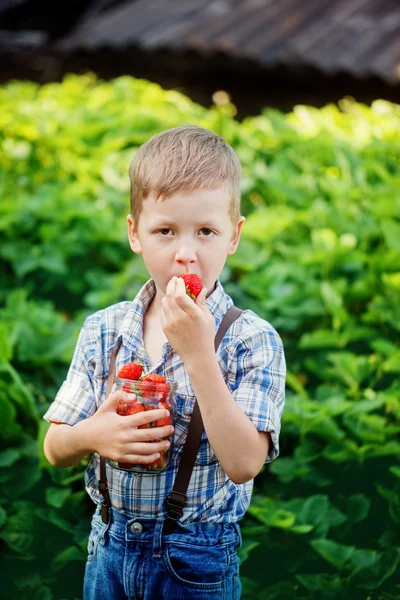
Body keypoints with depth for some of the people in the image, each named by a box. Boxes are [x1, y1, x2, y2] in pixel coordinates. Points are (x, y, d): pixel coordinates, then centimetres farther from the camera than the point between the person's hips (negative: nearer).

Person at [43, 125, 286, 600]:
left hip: (198, 562, -3)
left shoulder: (253, 342, -14)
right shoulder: (102, 331, -3)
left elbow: (243, 464, -24)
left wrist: (198, 353, -29)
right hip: (110, 547, 3)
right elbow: (55, 449, 2)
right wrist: (90, 436, -21)